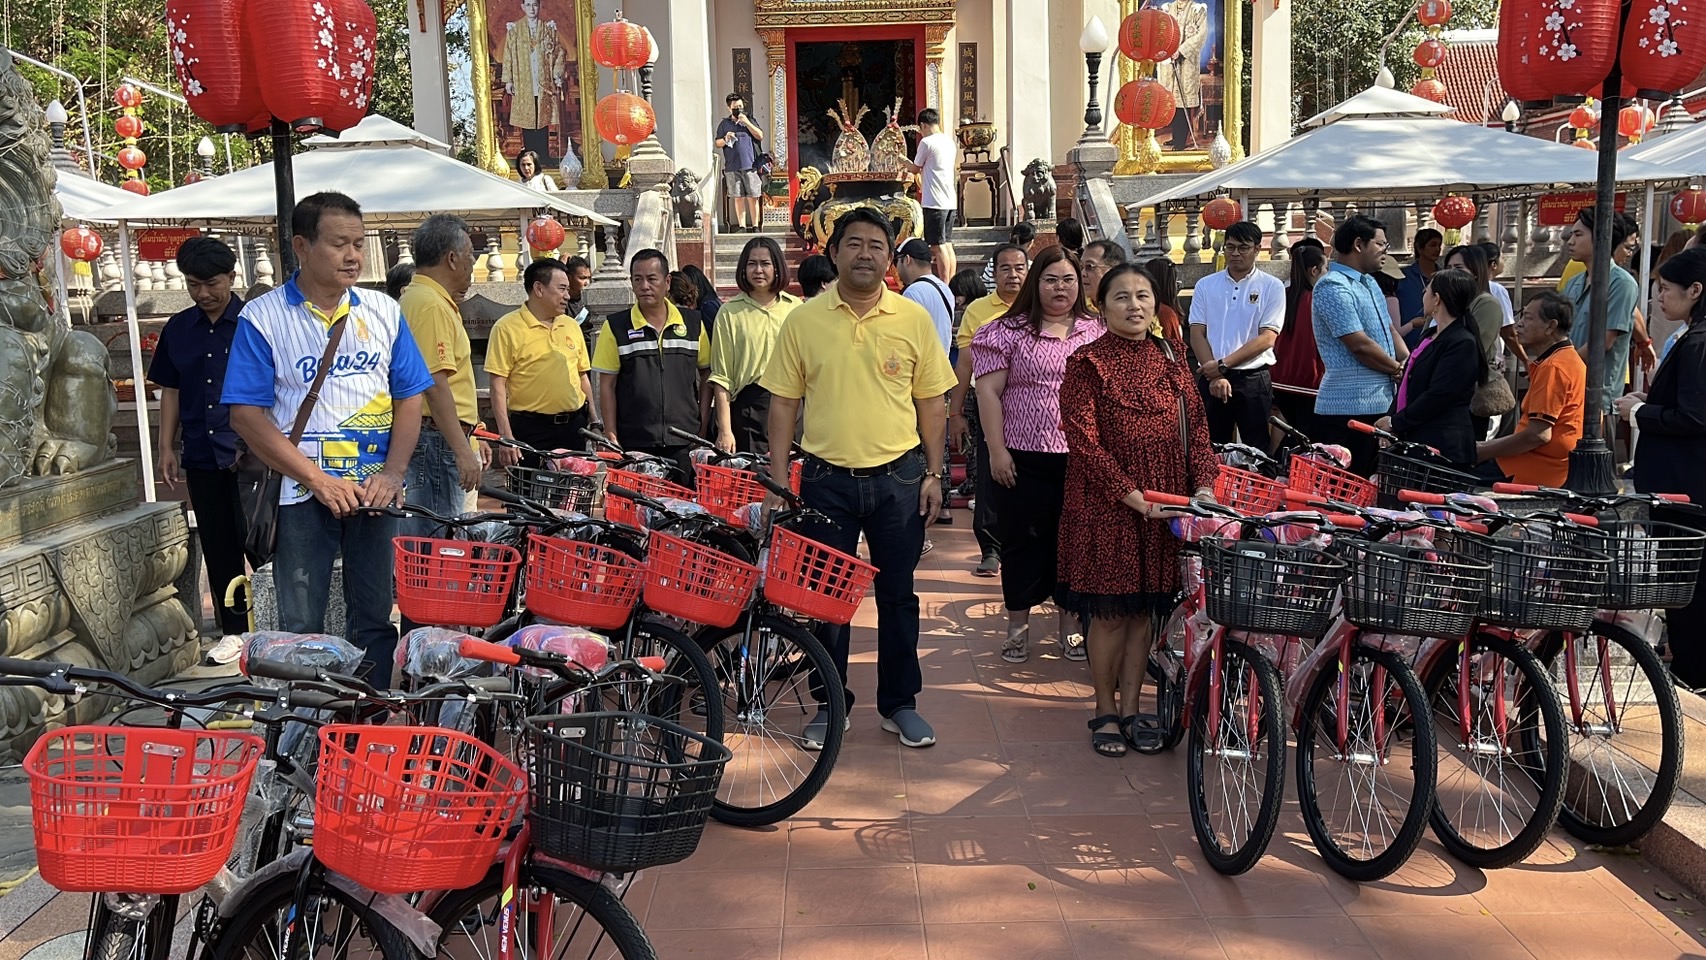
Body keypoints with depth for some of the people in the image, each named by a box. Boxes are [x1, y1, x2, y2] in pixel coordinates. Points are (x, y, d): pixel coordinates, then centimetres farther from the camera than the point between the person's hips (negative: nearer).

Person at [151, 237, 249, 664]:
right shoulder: (177, 330, 10)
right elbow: (171, 390, 16)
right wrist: (167, 447, 10)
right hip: (201, 456, 5)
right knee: (218, 548, 10)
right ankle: (233, 630, 20)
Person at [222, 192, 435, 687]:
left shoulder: (383, 311, 7)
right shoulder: (262, 317, -4)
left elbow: (409, 398, 8)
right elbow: (247, 415, -8)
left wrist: (392, 474, -7)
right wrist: (320, 480, -15)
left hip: (374, 492, 3)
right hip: (302, 495, -3)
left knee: (376, 619, 10)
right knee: (301, 628, 4)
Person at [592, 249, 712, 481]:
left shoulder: (693, 323, 6)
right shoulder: (616, 327, 2)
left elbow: (706, 376, 12)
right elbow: (607, 385, 3)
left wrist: (703, 427, 5)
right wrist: (611, 436, -3)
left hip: (685, 442, 1)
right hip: (634, 443, -1)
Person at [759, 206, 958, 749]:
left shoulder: (913, 319, 1)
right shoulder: (803, 321, 0)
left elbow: (930, 401, 6)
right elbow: (784, 403, 3)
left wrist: (933, 472, 1)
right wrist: (778, 480, 0)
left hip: (898, 478, 0)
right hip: (826, 479, 0)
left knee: (897, 594, 9)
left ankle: (900, 703, 23)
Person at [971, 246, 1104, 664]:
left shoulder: (1097, 331, 9)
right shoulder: (1009, 331, -1)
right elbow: (989, 391, -4)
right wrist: (997, 450, -9)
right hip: (1025, 457, -2)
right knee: (1023, 540, 6)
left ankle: (1071, 625, 22)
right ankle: (1017, 625, 19)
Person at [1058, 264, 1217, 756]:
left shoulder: (1170, 355, 11)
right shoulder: (1087, 362, -5)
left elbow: (1196, 420, 9)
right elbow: (1082, 437, -12)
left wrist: (1204, 482, -5)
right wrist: (1129, 492, -18)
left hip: (1164, 502, 5)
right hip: (1105, 504, -4)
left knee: (1145, 609, 9)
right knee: (1110, 612, 2)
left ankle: (1130, 708, 21)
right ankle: (1105, 711, 17)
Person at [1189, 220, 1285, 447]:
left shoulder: (1272, 287, 2)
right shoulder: (1205, 285, 9)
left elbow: (1266, 338, -6)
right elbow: (1197, 334, 3)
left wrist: (1223, 364, -12)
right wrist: (1215, 376, -10)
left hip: (1253, 379, -2)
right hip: (1211, 379, 2)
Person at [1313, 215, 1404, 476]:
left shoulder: (1369, 283, 17)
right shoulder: (1333, 287, -14)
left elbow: (1388, 329, 21)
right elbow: (1360, 345, -19)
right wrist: (1397, 368, -5)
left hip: (1380, 403, 10)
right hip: (1349, 408, -10)